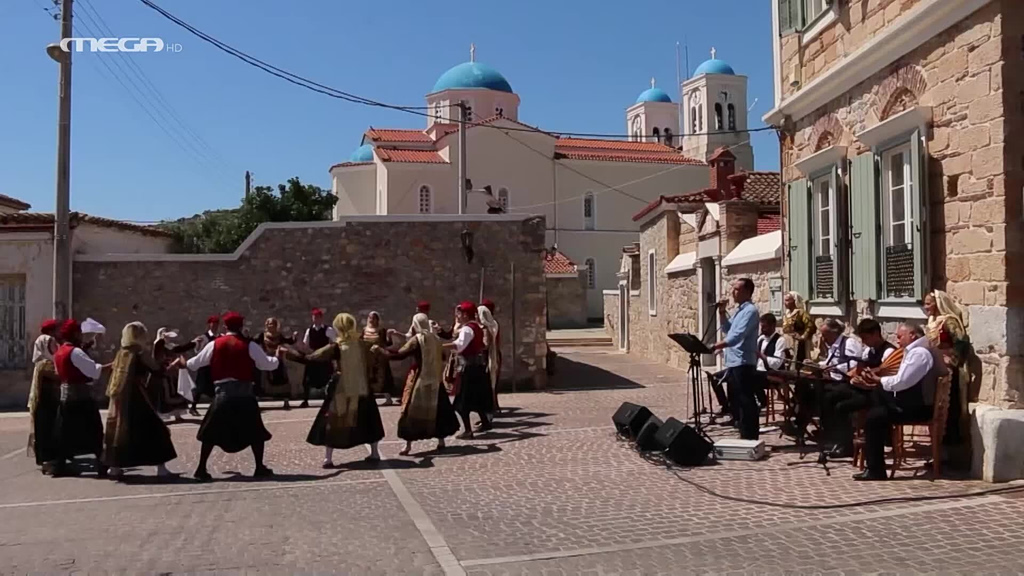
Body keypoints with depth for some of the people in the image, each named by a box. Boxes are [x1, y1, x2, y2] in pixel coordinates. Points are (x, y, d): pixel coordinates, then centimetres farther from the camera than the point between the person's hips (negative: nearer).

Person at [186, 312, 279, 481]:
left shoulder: (214, 344, 3)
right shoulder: (250, 345, 0)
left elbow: (195, 364, 12)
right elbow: (268, 365, 5)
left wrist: (184, 363, 34)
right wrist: (278, 357, 26)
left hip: (222, 394, 1)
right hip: (245, 394, -1)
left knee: (211, 432, 11)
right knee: (255, 432, 12)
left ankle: (201, 469, 8)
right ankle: (260, 468, 12)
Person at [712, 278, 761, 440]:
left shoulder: (750, 310, -13)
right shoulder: (739, 310, 17)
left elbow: (737, 335, -23)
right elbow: (727, 330, 24)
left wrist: (716, 347, -29)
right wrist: (722, 312, 10)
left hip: (743, 364, -10)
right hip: (733, 363, 10)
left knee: (746, 403, -5)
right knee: (736, 402, 15)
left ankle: (750, 438, 0)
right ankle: (744, 436, 25)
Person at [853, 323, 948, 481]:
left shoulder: (919, 353, -19)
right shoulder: (915, 351, 14)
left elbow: (900, 382, -24)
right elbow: (901, 380, 12)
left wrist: (879, 380, -7)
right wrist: (876, 381, -2)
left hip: (918, 407, -10)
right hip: (911, 402, 10)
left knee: (873, 417, -15)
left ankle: (876, 471, -8)